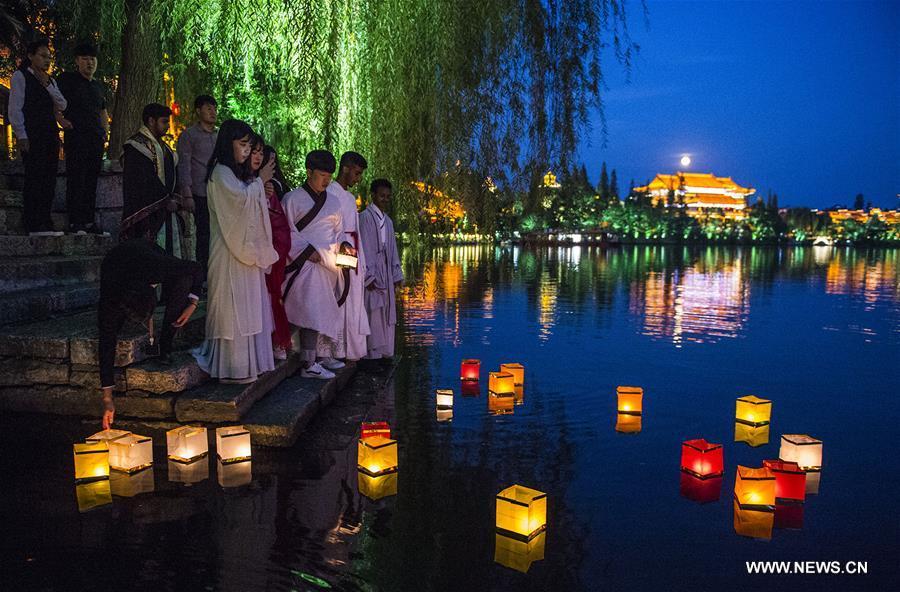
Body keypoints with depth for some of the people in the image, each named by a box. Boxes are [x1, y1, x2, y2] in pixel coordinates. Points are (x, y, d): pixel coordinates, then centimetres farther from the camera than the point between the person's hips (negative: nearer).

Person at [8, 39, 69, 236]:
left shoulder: (50, 80, 22)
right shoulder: (20, 77, 3)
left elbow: (62, 105, 10)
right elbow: (15, 108, -3)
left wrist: (47, 84, -2)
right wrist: (21, 136, -11)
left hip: (50, 135, 6)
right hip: (31, 136, -6)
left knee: (49, 180, 2)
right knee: (34, 179, -9)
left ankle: (45, 225, 6)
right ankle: (34, 226, -7)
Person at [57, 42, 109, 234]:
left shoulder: (100, 86, 21)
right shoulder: (67, 79, 3)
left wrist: (105, 130, 15)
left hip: (96, 139, 6)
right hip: (75, 137, -6)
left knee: (91, 181, 7)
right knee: (76, 181, -9)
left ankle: (89, 222, 12)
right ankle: (74, 223, -8)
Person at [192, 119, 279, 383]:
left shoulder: (236, 173, 18)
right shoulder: (220, 172, -10)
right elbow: (241, 199, -22)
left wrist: (261, 191, 5)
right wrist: (259, 181, -8)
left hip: (245, 248, 9)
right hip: (230, 252, -9)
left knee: (246, 306, 10)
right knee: (233, 306, -7)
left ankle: (245, 363, 16)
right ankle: (232, 368, -2)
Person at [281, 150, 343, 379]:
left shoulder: (333, 203, 18)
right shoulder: (293, 199, 0)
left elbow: (338, 232, 21)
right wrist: (307, 251, -12)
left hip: (326, 266, 6)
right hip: (304, 265, -6)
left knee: (321, 314, 4)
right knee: (312, 312, -15)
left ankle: (310, 359, 10)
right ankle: (308, 363, -13)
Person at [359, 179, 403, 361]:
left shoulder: (388, 221, 16)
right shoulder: (365, 217, -8)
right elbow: (363, 248, -12)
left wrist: (396, 276, 14)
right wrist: (368, 276, -15)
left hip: (386, 275, 8)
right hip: (372, 275, -7)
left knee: (387, 316, 8)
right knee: (373, 314, -7)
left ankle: (384, 352, 15)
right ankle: (372, 354, 0)